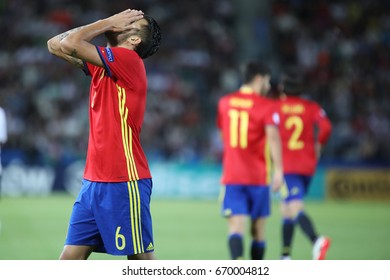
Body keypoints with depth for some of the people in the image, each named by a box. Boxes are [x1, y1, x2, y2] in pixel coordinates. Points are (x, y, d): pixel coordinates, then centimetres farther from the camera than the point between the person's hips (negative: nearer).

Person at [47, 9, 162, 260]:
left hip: (124, 184, -8)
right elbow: (55, 44, 17)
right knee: (70, 258, 3)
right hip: (94, 182, 8)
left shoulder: (129, 60, -11)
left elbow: (70, 44, -18)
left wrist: (109, 22, -3)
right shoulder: (103, 65, 13)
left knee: (141, 260, -3)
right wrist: (109, 23, 10)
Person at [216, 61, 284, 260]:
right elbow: (273, 136, -20)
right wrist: (278, 170, -25)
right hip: (258, 176, -2)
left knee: (236, 226, -10)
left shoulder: (225, 103, 9)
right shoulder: (266, 106, -5)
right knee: (258, 229, 12)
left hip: (231, 176, 2)